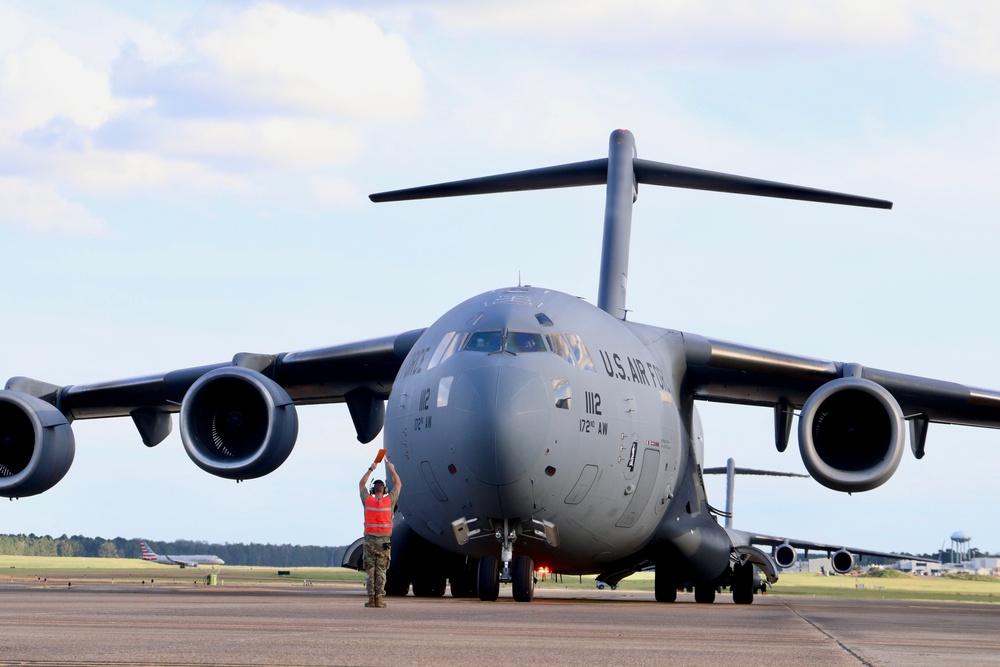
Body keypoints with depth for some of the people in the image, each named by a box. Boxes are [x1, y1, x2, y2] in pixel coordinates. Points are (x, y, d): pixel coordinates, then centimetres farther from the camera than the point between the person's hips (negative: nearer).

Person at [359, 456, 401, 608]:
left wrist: (371, 469, 16)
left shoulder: (368, 501, -3)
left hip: (370, 540, 0)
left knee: (370, 570, 2)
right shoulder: (389, 501, -4)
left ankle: (371, 599, -4)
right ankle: (379, 599, -5)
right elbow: (398, 485, 12)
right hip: (384, 541, 0)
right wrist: (392, 470, 18)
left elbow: (361, 485, 15)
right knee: (381, 571, 0)